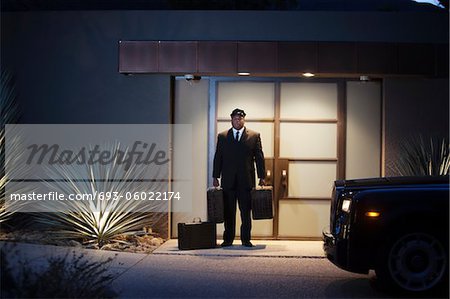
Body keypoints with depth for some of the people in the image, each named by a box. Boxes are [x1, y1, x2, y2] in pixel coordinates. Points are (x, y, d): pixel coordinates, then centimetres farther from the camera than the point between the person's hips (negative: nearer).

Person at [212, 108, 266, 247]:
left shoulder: (254, 136, 6)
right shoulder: (222, 136, 10)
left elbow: (259, 157, 4)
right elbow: (218, 158, 9)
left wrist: (261, 177, -1)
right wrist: (215, 177, 3)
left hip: (246, 180, -1)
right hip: (228, 181, 1)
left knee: (246, 212, 1)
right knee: (228, 212, 4)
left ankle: (246, 239, 9)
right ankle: (228, 239, 11)